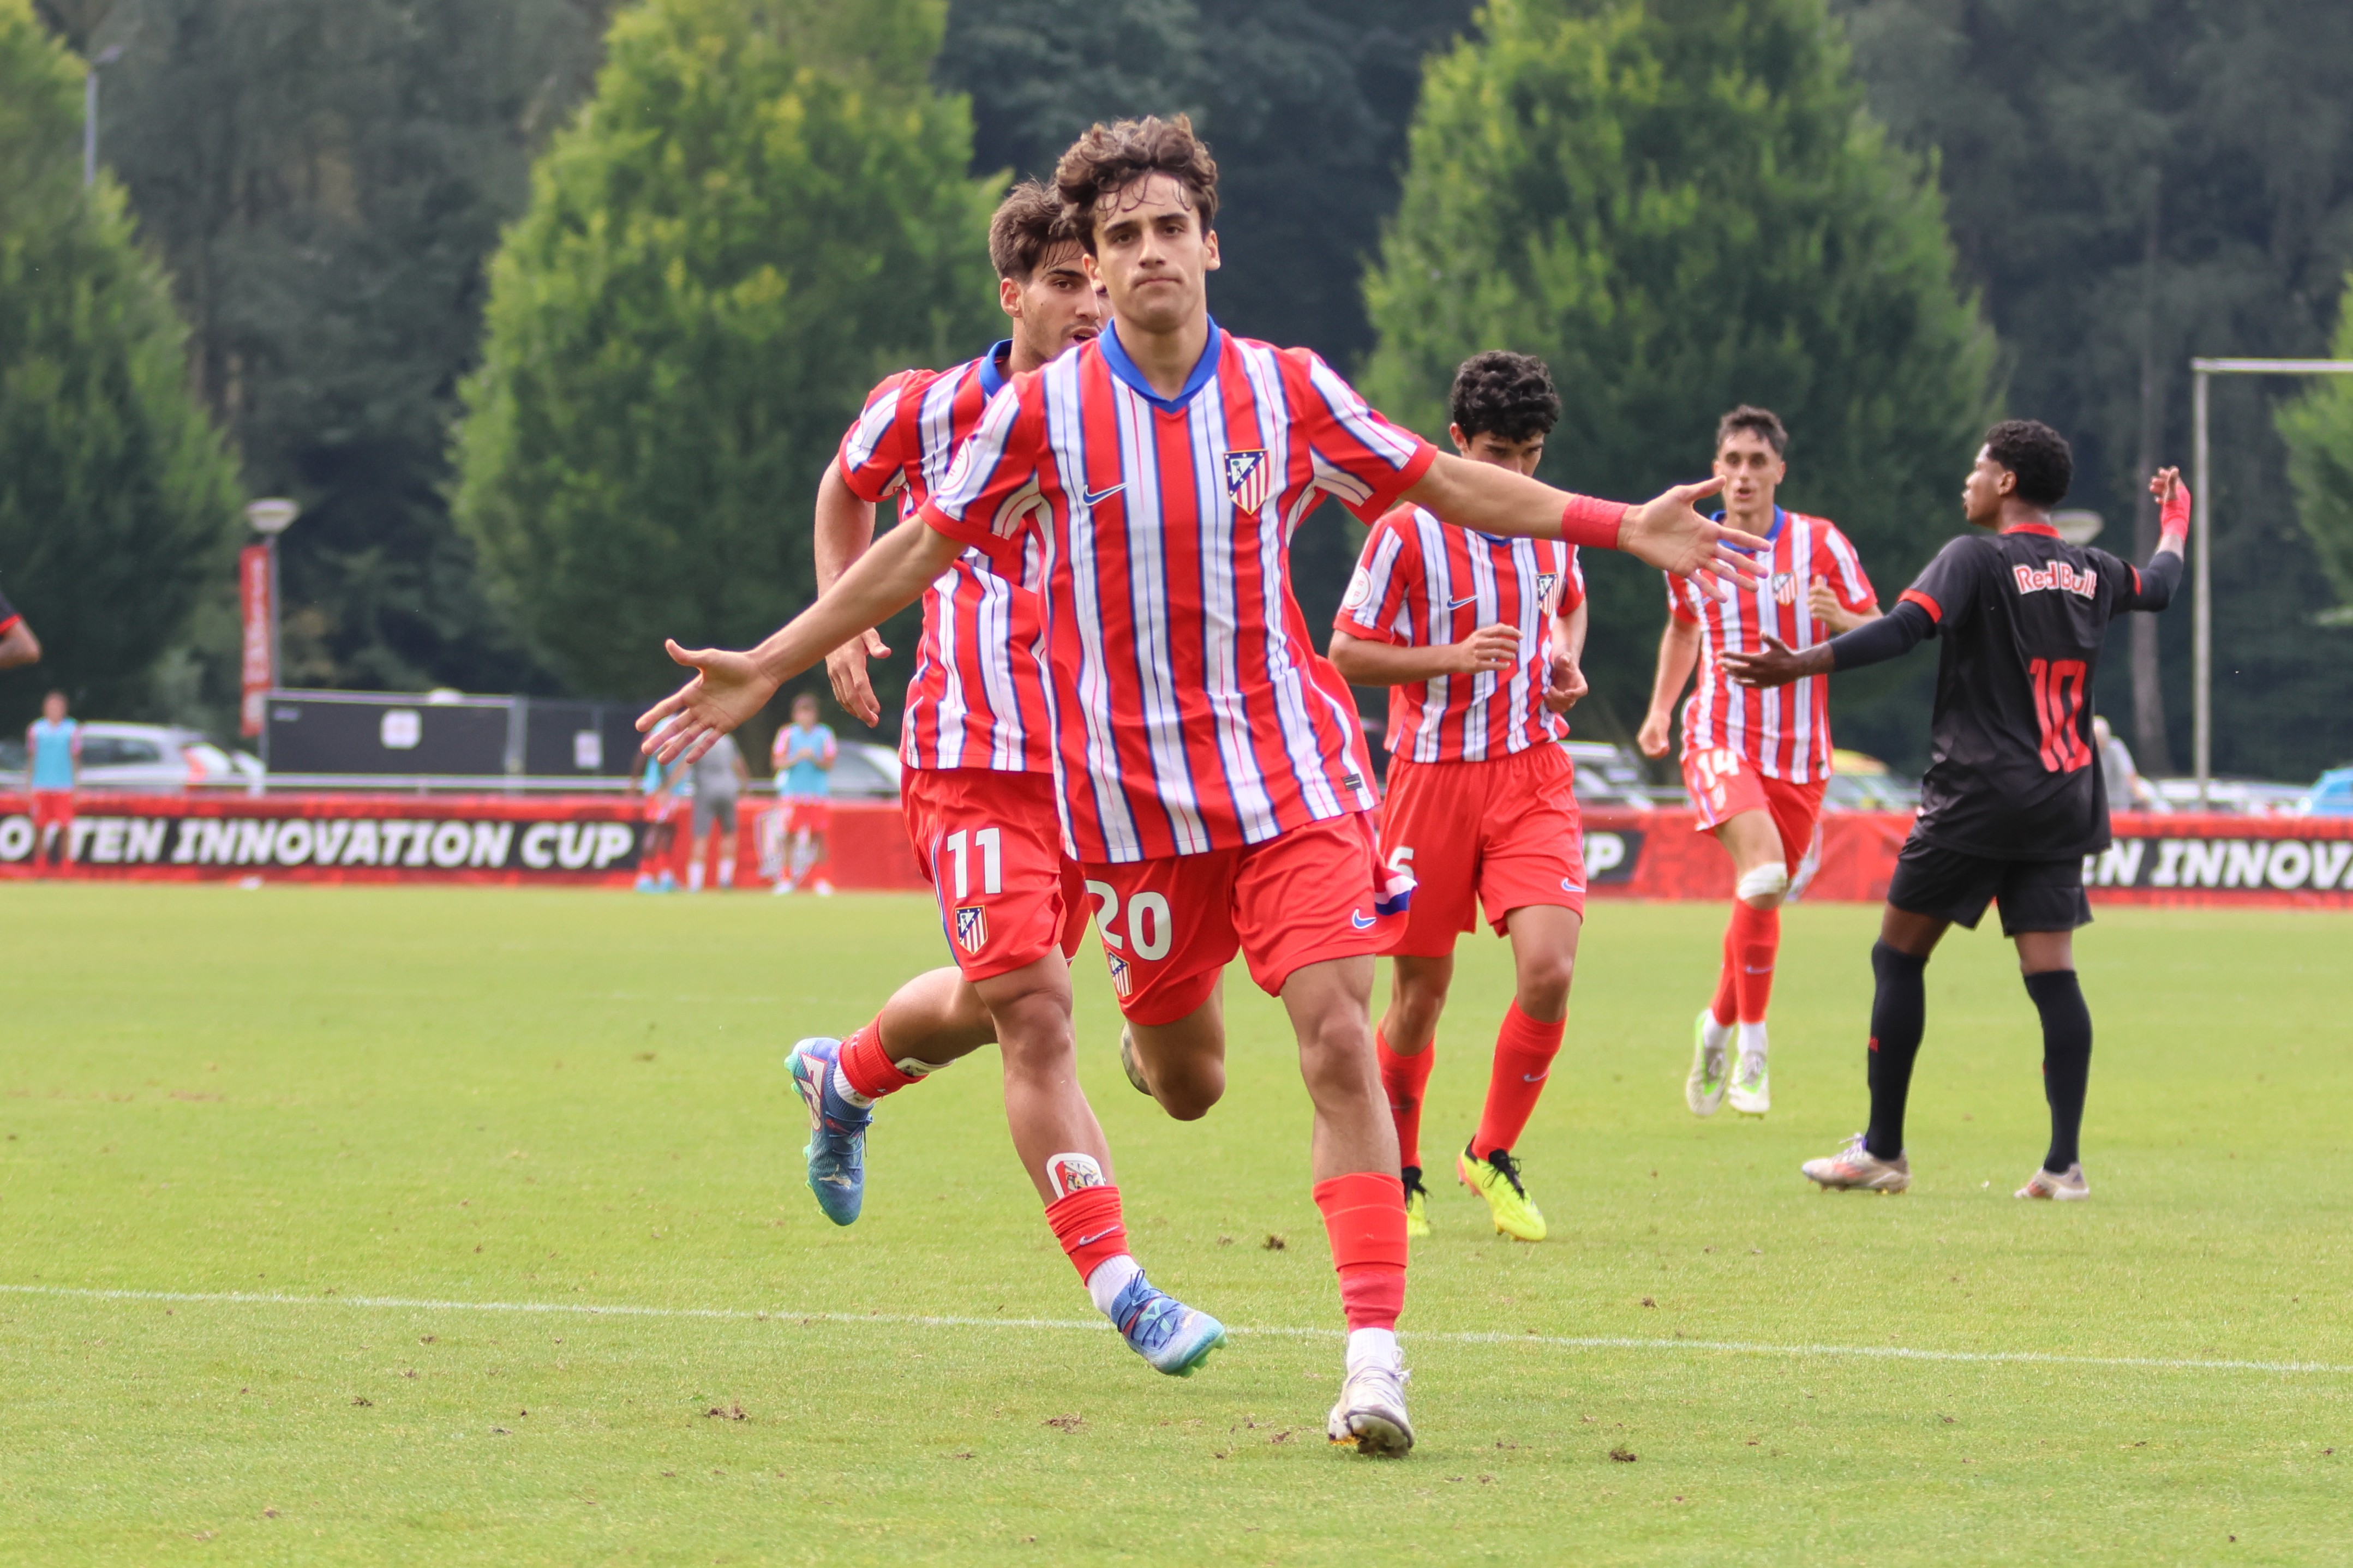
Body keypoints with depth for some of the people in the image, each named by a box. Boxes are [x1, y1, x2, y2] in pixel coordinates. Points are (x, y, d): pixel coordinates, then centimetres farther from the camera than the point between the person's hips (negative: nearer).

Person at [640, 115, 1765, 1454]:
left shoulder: (1290, 392, -1)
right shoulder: (1040, 414, -5)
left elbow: (1444, 482, 10)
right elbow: (923, 548, 5)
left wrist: (1625, 528, 5)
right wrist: (768, 668, 3)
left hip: (1292, 770, 0)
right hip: (1133, 793, 0)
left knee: (1339, 1040, -16)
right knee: (1187, 1090, 9)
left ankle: (1376, 1350, -18)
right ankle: (1167, 1024, 50)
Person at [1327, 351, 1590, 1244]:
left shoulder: (1552, 525, 6)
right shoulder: (1406, 534, -9)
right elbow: (1345, 653, -6)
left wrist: (1566, 660, 6)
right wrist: (1454, 657, -18)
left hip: (1532, 775, 3)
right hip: (1433, 776, -3)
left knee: (1549, 970, -15)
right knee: (1420, 995, 3)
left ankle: (1494, 1157, 6)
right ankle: (1397, 1175, 25)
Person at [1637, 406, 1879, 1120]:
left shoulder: (1821, 544, -2)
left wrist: (1838, 618, -22)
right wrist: (1660, 710, 14)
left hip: (1799, 752, 1)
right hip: (1720, 737, -1)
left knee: (1762, 900, 7)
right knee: (1763, 868, -26)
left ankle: (1720, 1027, 32)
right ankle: (1753, 1044, -19)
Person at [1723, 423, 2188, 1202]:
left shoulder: (1977, 559, -8)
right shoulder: (2092, 574, 11)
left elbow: (1906, 628, -23)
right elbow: (2158, 585, 33)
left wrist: (1801, 665, -30)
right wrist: (2175, 523, 54)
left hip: (1980, 794, -6)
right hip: (2066, 800, 6)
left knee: (1899, 956, 5)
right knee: (2051, 971, 1)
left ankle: (1882, 1151, 5)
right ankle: (2064, 1161, -8)